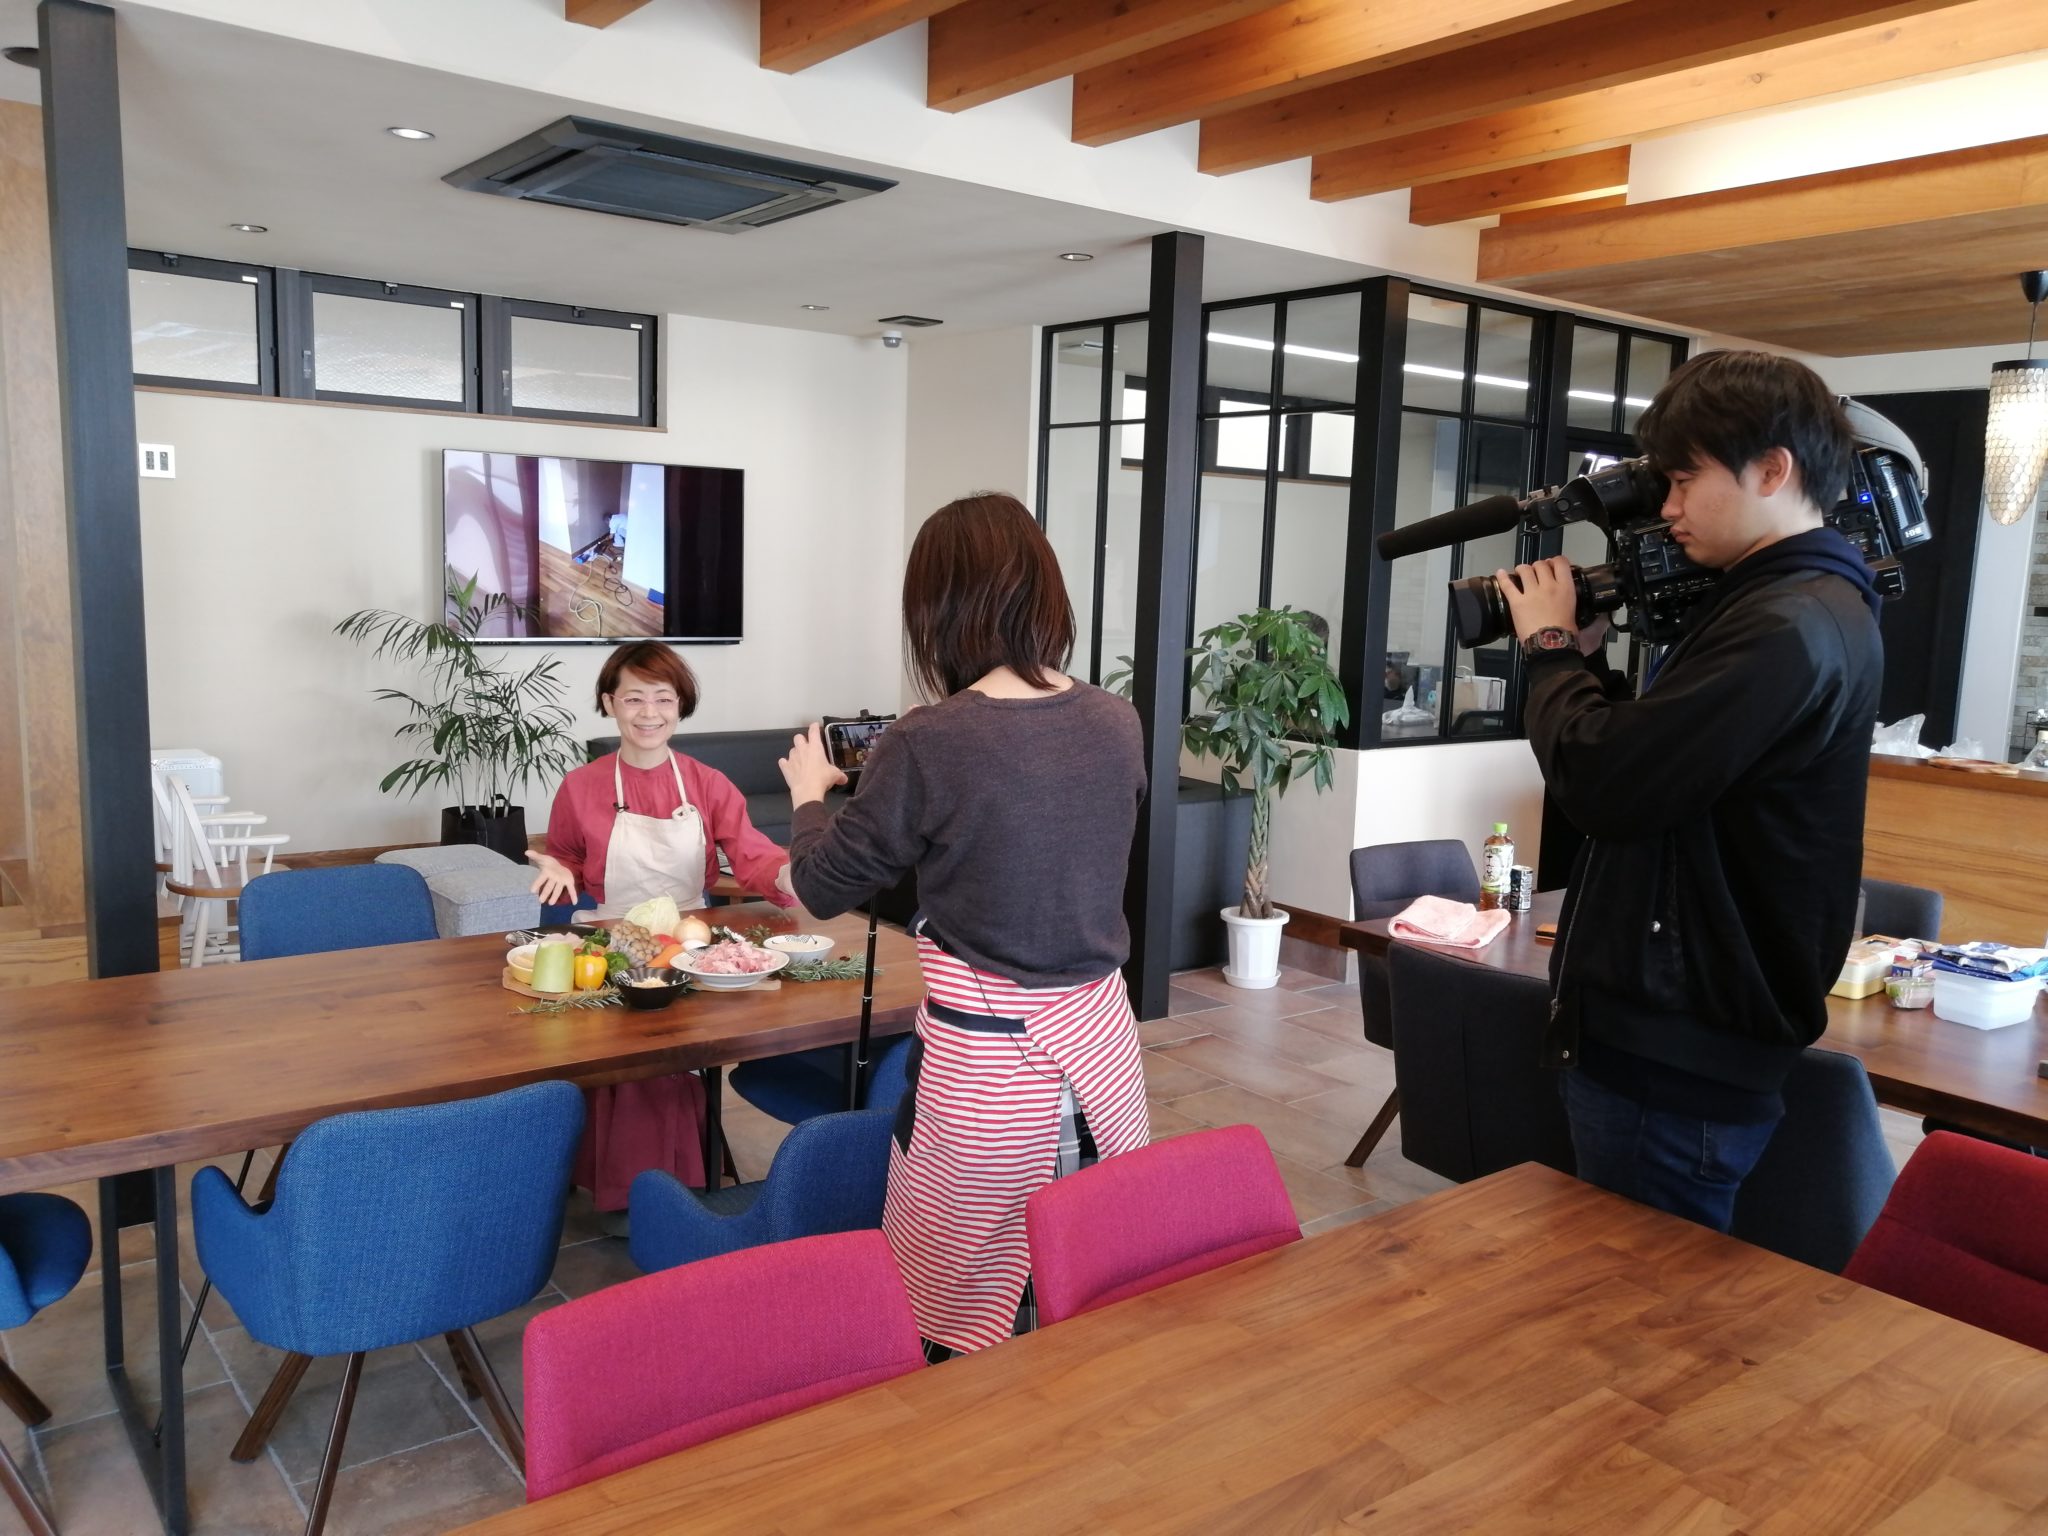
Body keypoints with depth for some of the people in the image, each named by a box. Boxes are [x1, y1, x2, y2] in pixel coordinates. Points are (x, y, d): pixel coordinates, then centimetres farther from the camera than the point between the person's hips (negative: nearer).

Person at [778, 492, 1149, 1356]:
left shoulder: (927, 746, -16)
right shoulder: (1119, 725, -1)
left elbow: (823, 888, -3)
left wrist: (808, 792, 17)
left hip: (984, 1057, -5)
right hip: (1102, 1034, 5)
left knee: (954, 1310, 12)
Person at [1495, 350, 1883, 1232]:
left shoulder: (1790, 628, -21)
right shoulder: (1787, 603, 13)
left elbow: (1601, 785, -23)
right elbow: (1646, 757, 16)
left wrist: (1552, 647, -7)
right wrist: (1584, 654, 2)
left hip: (1677, 1058, -10)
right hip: (1675, 1031, 10)